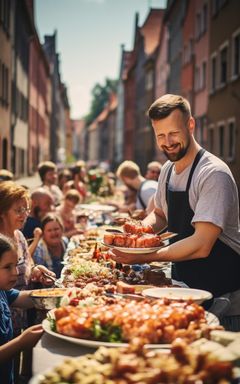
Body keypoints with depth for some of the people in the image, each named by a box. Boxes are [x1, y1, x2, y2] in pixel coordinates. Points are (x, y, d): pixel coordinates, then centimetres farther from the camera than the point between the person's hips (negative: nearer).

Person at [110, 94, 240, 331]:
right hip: (185, 287, 7)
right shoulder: (168, 170, 4)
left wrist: (145, 257, -29)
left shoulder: (213, 174, -22)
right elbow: (160, 214, 19)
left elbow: (201, 245, -28)